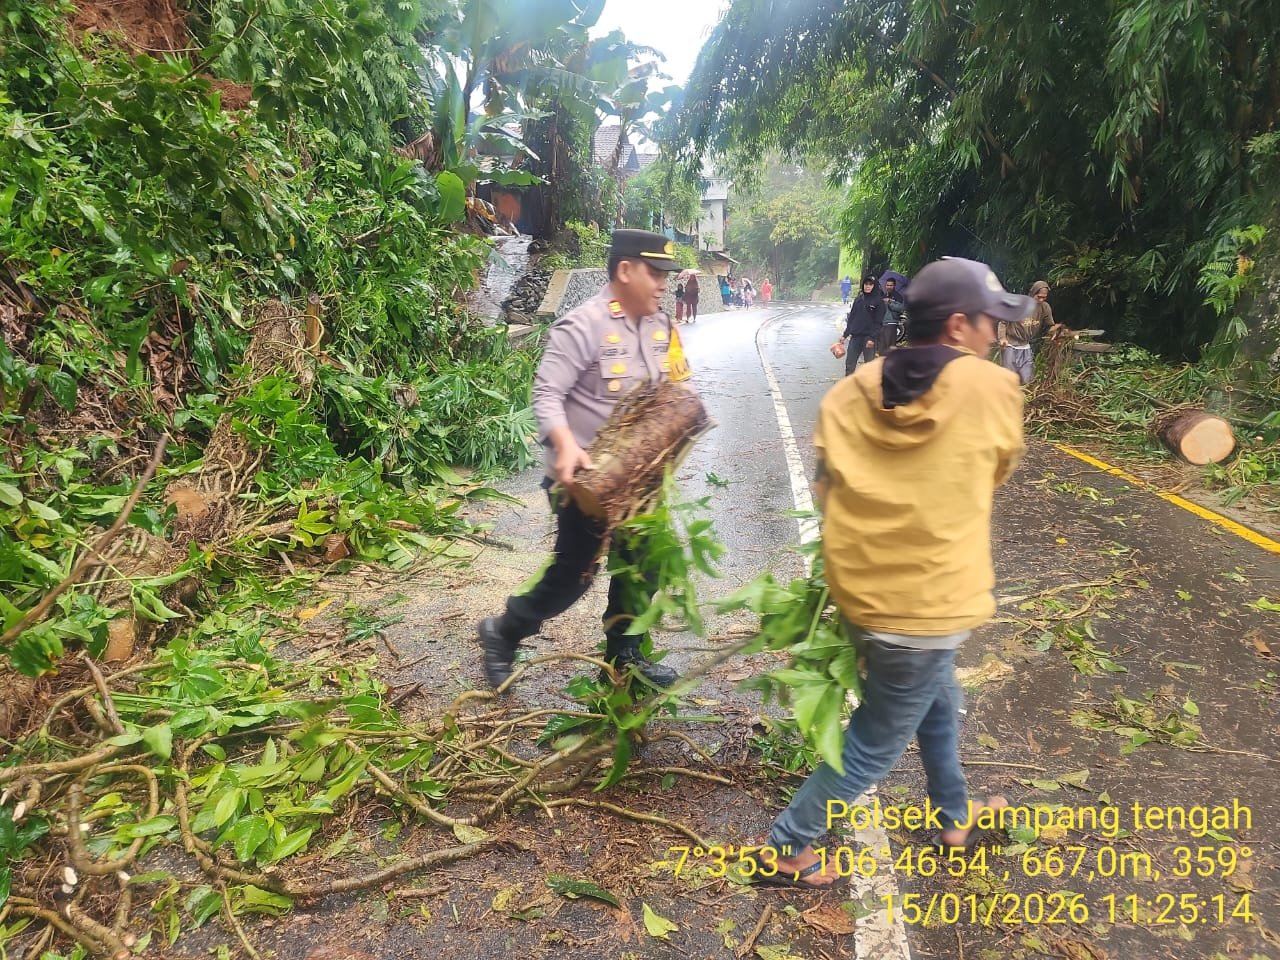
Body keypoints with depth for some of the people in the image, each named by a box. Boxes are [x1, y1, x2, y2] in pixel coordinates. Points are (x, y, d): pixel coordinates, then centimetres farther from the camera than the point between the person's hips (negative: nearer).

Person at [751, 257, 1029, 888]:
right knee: (876, 742, 13)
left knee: (938, 704, 29)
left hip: (858, 587, 6)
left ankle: (954, 819, 49)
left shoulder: (848, 394, -3)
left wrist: (859, 549, 14)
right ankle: (788, 846, 26)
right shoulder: (992, 389, -13)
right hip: (928, 601, -6)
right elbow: (994, 475, 4)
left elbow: (829, 490, 3)